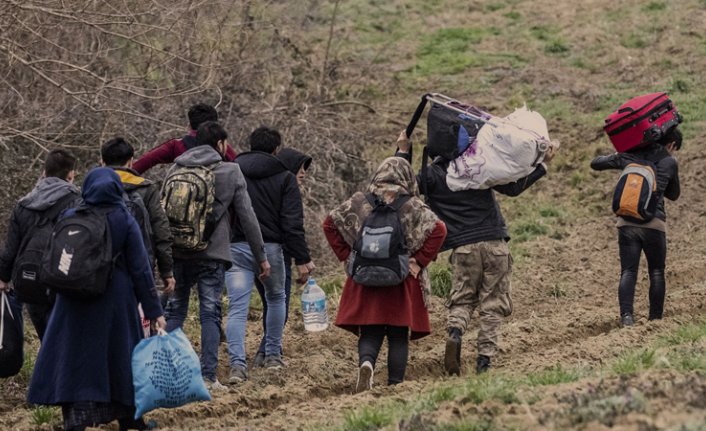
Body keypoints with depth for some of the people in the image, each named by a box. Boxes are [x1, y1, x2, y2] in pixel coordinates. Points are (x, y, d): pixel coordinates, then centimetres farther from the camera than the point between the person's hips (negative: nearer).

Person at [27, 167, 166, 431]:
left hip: (75, 302, 0)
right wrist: (154, 310, -2)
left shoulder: (70, 218, -6)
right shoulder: (125, 221, -7)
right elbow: (141, 269, -6)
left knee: (74, 359, 3)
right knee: (120, 354, 13)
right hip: (116, 300, 0)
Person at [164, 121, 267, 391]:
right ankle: (208, 377, -5)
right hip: (212, 255, -3)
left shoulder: (175, 170, 8)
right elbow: (247, 217, 0)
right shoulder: (231, 172, -1)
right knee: (210, 314, 0)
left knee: (174, 311, 12)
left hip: (177, 254, 3)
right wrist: (261, 256, 7)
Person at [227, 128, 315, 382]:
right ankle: (273, 356, 28)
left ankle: (237, 364, -17)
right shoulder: (284, 178, 0)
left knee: (237, 308, -3)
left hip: (236, 247, 1)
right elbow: (293, 223, -6)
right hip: (270, 247, -1)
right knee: (276, 299, 23)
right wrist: (302, 258, -5)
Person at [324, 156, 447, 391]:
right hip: (402, 283, -1)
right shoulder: (412, 206, -4)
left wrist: (347, 257, 8)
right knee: (398, 337, 7)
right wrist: (419, 262, -7)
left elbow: (330, 223, 7)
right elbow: (438, 229, -14)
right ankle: (394, 385, 4)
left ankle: (366, 363, -24)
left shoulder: (359, 203, 4)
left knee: (369, 334, 5)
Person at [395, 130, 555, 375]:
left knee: (461, 301, 12)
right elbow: (513, 188, 5)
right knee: (492, 304, 5)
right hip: (494, 244, 0)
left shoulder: (433, 174, 2)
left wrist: (403, 152, 13)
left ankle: (455, 332, -19)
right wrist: (542, 165, 14)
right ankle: (485, 359, -3)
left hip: (463, 248, 0)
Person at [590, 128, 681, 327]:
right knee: (656, 272, 12)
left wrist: (617, 158, 35)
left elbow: (596, 163, 19)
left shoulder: (630, 156, 10)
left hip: (627, 222, 2)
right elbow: (673, 195, 22)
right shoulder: (670, 163, 7)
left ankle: (626, 315, -18)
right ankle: (655, 318, 9)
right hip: (654, 224, -2)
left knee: (628, 271, -1)